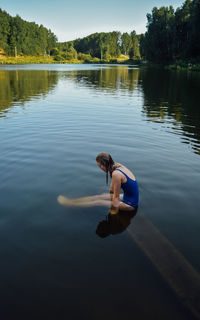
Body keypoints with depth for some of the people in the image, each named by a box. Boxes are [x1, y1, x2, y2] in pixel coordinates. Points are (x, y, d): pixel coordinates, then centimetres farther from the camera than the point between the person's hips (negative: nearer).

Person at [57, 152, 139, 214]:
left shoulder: (116, 174, -28)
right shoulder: (118, 166, 0)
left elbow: (116, 197, -18)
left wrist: (113, 211, -8)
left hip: (130, 204, -8)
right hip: (128, 197, 8)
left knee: (98, 202, -1)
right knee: (99, 196, 8)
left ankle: (70, 203, 11)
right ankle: (71, 201, 16)